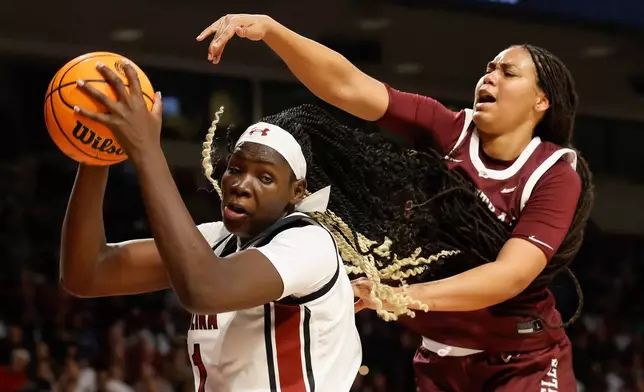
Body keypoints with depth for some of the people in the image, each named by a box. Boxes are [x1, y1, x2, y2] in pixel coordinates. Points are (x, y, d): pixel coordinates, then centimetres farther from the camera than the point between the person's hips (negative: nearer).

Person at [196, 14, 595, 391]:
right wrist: (269, 28, -29)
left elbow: (513, 274, -27)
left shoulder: (557, 175, -13)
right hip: (442, 359, 4)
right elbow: (346, 85, -14)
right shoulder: (449, 132, -5)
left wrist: (403, 297, -39)